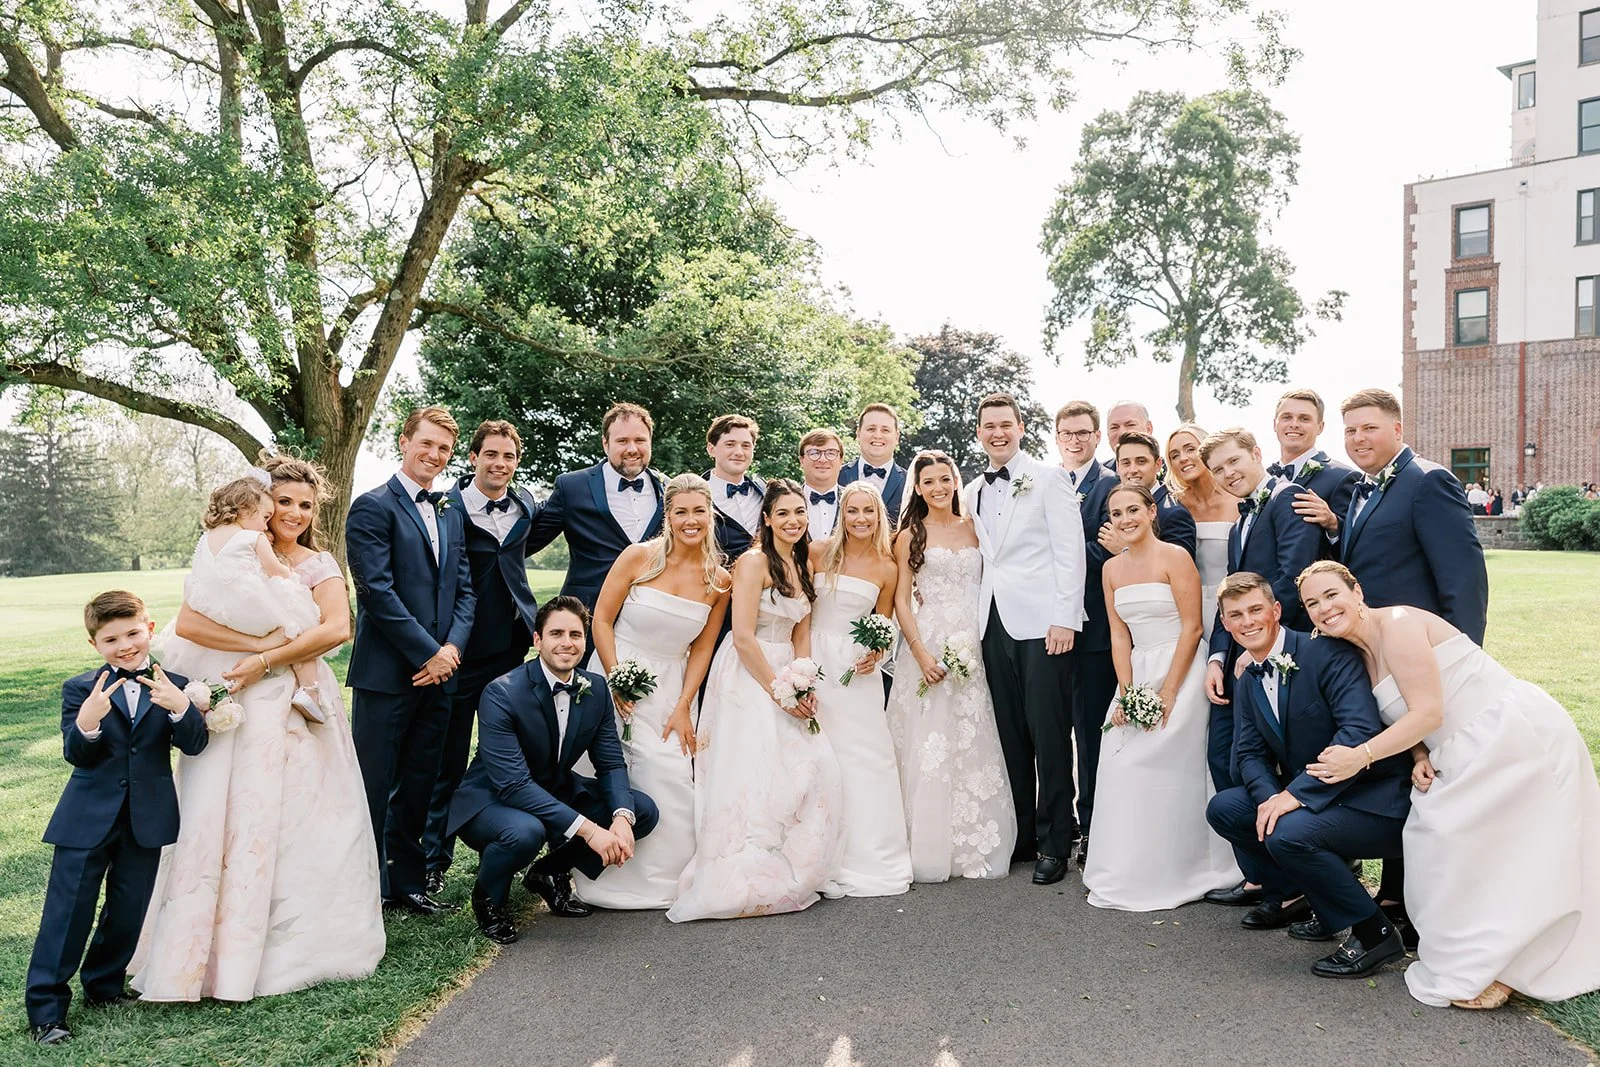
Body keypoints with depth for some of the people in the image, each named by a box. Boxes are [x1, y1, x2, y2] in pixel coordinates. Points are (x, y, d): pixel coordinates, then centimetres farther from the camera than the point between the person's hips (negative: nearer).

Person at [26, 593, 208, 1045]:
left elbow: (194, 745, -9)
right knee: (69, 910, 1)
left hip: (148, 818, 2)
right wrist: (86, 723, -31)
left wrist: (180, 708, -29)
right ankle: (46, 1008, 12)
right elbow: (75, 755, -9)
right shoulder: (80, 688, -2)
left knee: (128, 909, 12)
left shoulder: (173, 685, 0)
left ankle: (103, 986, 32)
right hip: (88, 818, -1)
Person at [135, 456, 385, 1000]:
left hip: (298, 706, 1)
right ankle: (220, 952, 10)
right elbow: (187, 623, -9)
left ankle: (296, 941, 16)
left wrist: (266, 662, -16)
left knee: (299, 817, 3)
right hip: (233, 706, -1)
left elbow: (337, 628, -12)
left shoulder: (319, 564, 4)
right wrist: (263, 642, -16)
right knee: (223, 820, -1)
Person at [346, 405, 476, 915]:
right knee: (373, 786, 2)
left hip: (438, 670, 6)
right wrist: (428, 653, -14)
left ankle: (408, 882, 26)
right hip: (387, 671, -6)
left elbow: (464, 589, 13)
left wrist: (452, 647, -4)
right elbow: (377, 589, -14)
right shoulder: (373, 507, -6)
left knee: (418, 786, 15)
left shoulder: (452, 514, 15)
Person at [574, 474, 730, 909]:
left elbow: (702, 649, 5)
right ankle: (602, 880, 18)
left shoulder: (720, 581, 0)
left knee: (670, 779, -7)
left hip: (670, 688, 2)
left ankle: (661, 880, 12)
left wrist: (683, 706, -2)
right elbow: (602, 621, -5)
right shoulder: (639, 556, -7)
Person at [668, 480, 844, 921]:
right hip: (747, 678, -8)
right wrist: (778, 689, -15)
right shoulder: (753, 562, -13)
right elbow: (743, 637, -18)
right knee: (756, 775, -10)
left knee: (811, 768, 0)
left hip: (786, 676, 8)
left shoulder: (804, 565, 12)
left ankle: (790, 874, 16)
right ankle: (747, 883, 1)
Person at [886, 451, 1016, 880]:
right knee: (928, 749, -1)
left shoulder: (973, 528, 11)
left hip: (971, 647, 3)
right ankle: (930, 851, 7)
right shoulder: (910, 535, 4)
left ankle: (975, 847, 14)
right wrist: (921, 653, -12)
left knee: (974, 745, 4)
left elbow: (986, 587, 11)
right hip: (927, 645, -2)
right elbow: (902, 599, -1)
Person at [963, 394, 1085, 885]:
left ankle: (1055, 842, 7)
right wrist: (977, 620, 8)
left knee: (1048, 731, -3)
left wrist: (1065, 618, -14)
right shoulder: (973, 491, 16)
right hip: (994, 622, 5)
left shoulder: (1048, 478, 0)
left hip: (1041, 621, -5)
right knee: (1011, 733, 8)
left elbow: (1069, 549, -7)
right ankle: (1021, 834, 18)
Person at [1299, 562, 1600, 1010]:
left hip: (1514, 734, -9)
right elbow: (1408, 718, 13)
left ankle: (1487, 969, 6)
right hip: (1471, 751, 9)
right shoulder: (1362, 653, 11)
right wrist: (1420, 758, -7)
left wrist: (1360, 756, -22)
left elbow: (1428, 711, -21)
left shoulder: (1397, 624, -17)